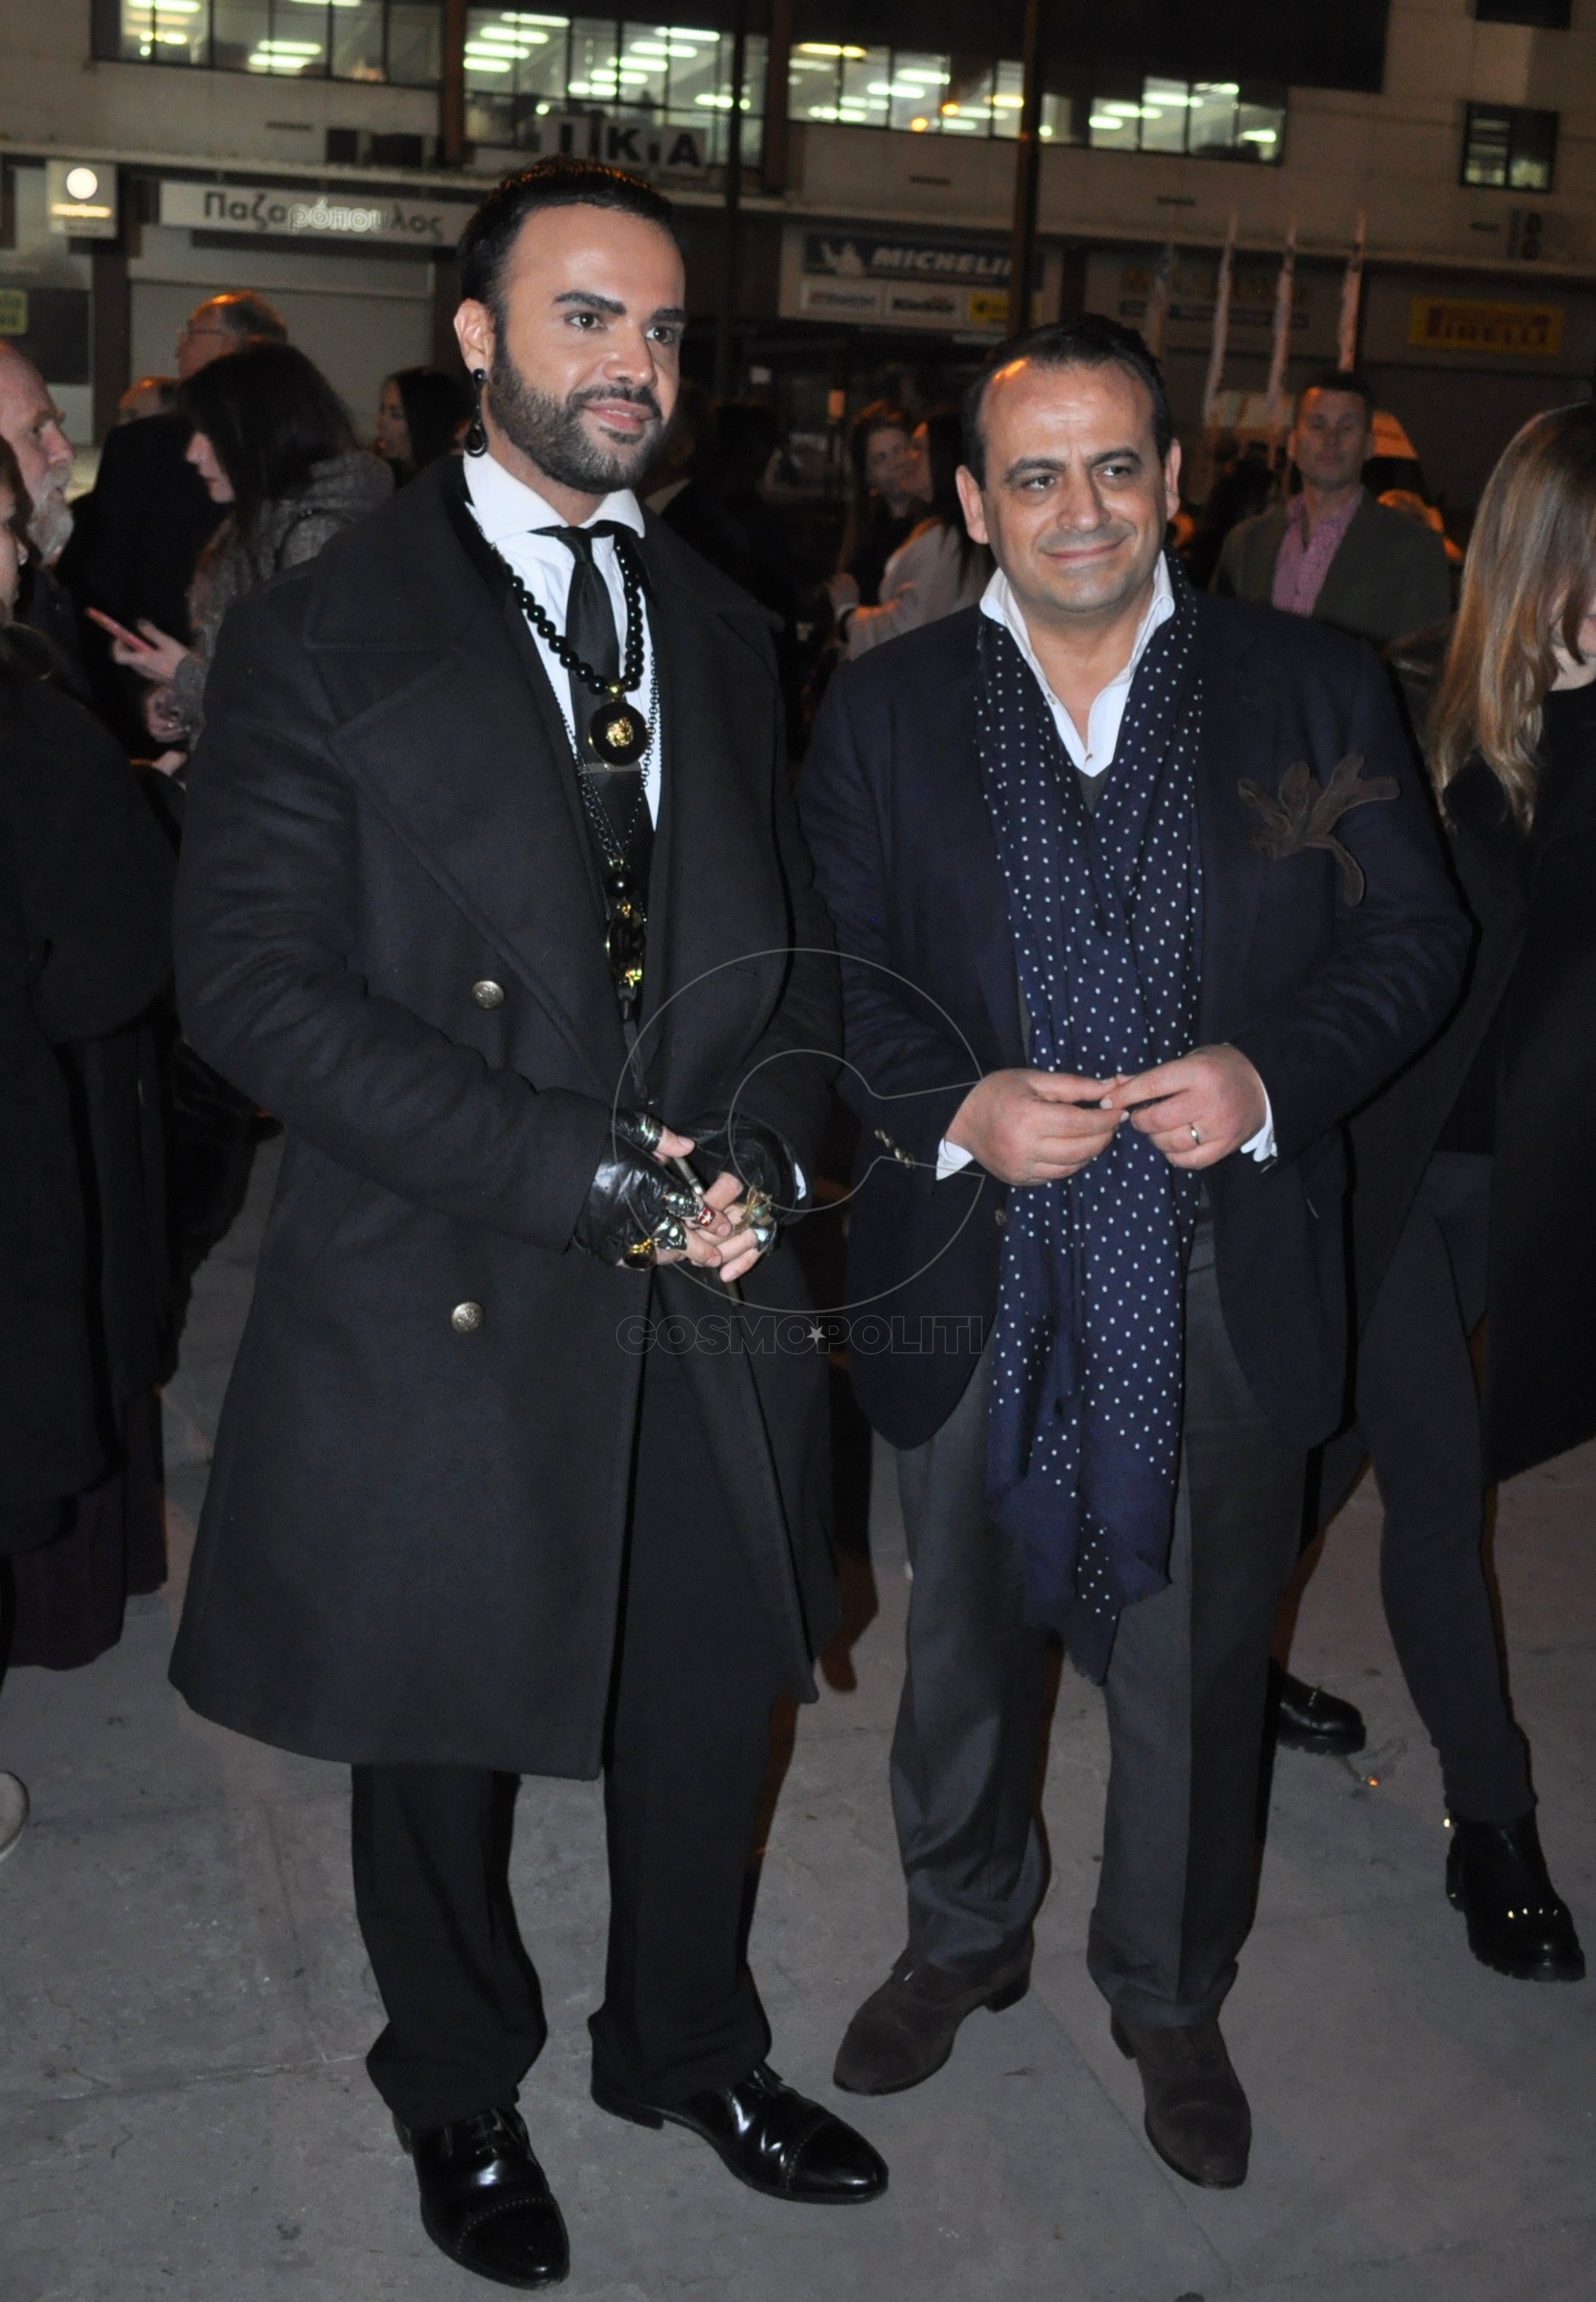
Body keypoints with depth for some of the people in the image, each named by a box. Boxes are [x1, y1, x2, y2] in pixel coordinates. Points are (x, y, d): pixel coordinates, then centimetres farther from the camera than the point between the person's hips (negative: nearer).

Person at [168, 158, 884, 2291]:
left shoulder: (721, 633, 9)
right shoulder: (321, 632, -9)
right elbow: (251, 983, -16)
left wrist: (759, 1148, -7)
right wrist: (587, 1171, -21)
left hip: (705, 1296, 5)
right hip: (448, 1309, -4)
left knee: (712, 1698, 19)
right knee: (442, 1737, 16)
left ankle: (685, 2040, 48)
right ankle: (462, 2091, 44)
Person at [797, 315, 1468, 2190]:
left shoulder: (1314, 689, 0)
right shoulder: (881, 712, 2)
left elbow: (1414, 939, 1)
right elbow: (835, 978, 0)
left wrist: (1271, 1075, -17)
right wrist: (953, 1110, -18)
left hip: (1225, 1284, 0)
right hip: (974, 1282, 1)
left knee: (1197, 1667, 14)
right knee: (962, 1642, 19)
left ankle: (1170, 1997, 39)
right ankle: (961, 1938, 46)